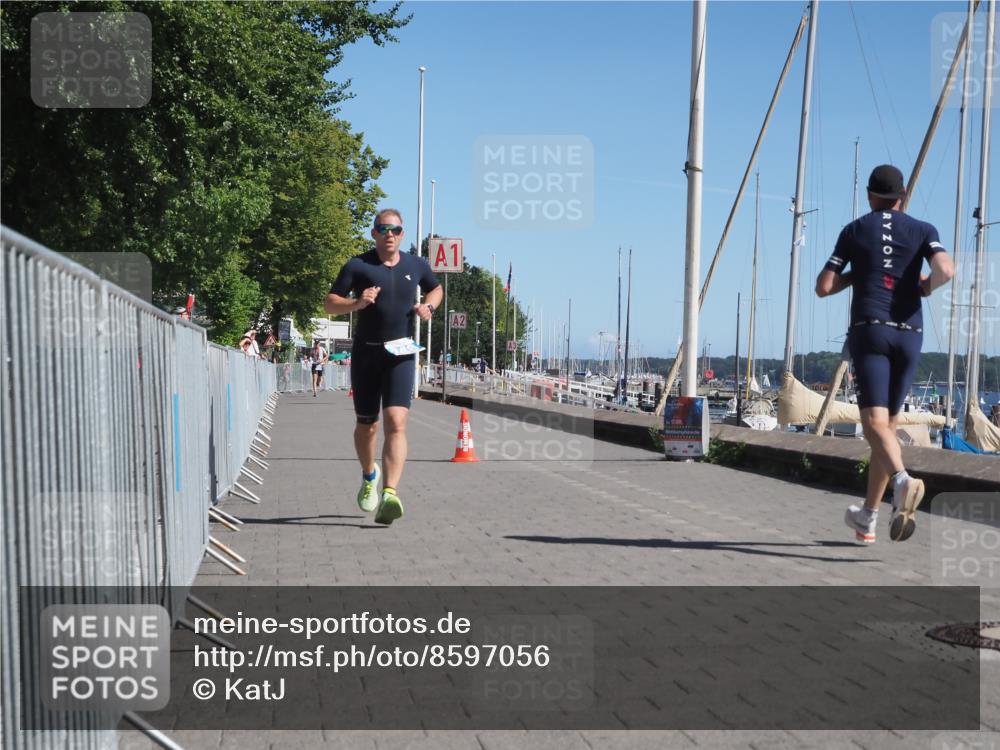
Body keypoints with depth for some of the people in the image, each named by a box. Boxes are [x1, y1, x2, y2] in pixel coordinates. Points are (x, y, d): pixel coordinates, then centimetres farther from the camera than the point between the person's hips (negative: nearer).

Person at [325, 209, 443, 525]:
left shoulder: (416, 265, 9)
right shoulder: (358, 265, 0)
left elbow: (436, 288, 28)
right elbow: (330, 303, 0)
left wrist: (428, 306, 6)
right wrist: (357, 303, -20)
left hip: (400, 355, 0)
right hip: (365, 353, 0)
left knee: (396, 423, -17)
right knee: (367, 426, 11)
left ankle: (389, 494, -25)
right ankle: (369, 476, 40)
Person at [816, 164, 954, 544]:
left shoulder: (854, 230, 9)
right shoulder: (923, 230, 10)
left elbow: (823, 287, 5)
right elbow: (946, 271, -9)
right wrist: (925, 286, 11)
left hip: (869, 329, -3)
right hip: (909, 334, 3)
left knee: (875, 422, -14)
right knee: (888, 423, 13)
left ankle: (903, 481, -45)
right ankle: (867, 518, 19)